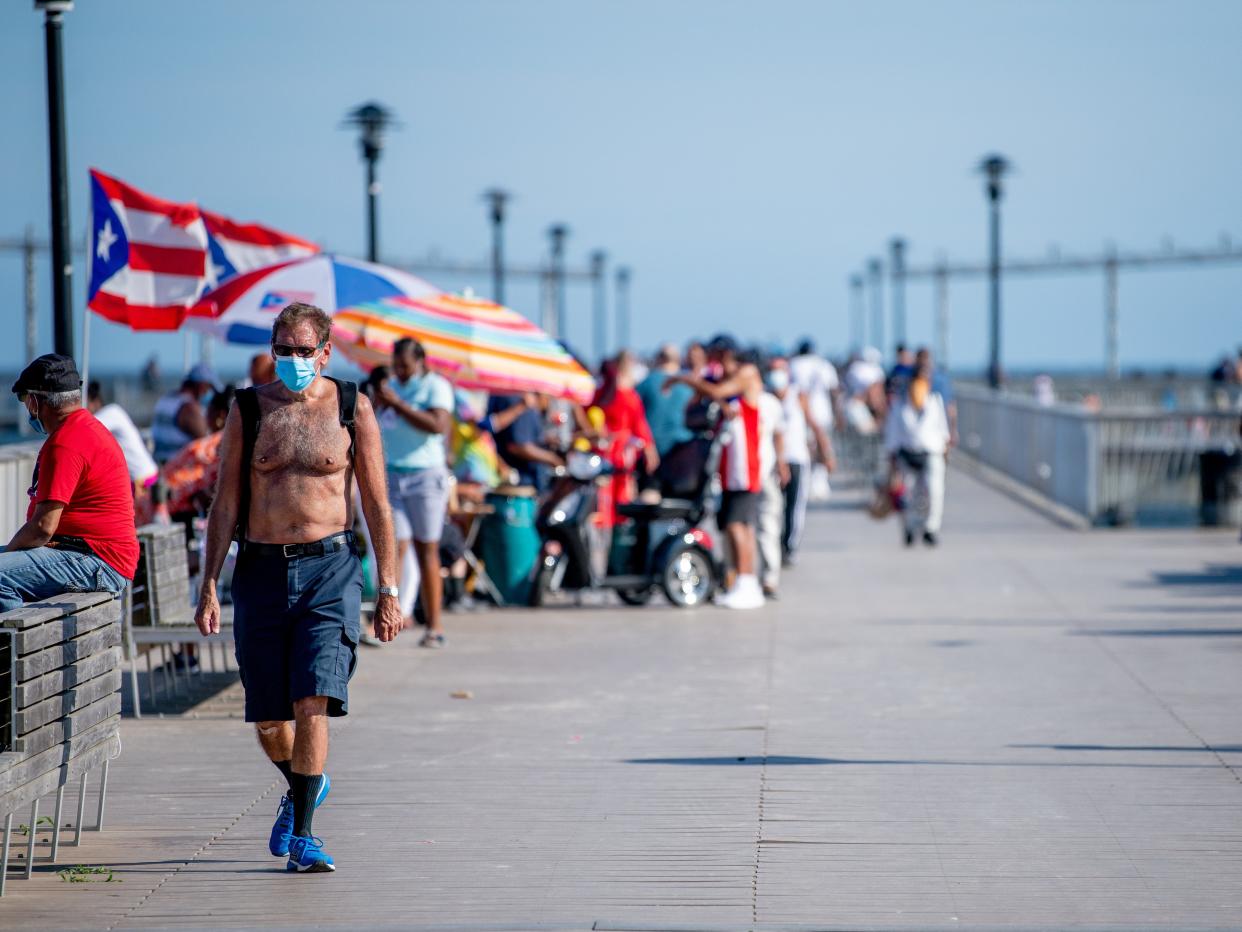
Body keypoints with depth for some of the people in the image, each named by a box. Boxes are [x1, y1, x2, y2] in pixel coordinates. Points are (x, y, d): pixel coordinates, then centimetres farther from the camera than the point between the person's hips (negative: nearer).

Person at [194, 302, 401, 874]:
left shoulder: (352, 408, 2)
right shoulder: (248, 410, 5)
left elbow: (377, 505, 4)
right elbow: (225, 504, 6)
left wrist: (388, 590, 0)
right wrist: (208, 585, -1)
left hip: (329, 570, -2)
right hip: (261, 570, 2)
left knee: (312, 702, -15)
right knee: (267, 716, 7)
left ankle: (301, 835, -8)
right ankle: (303, 786, 38)